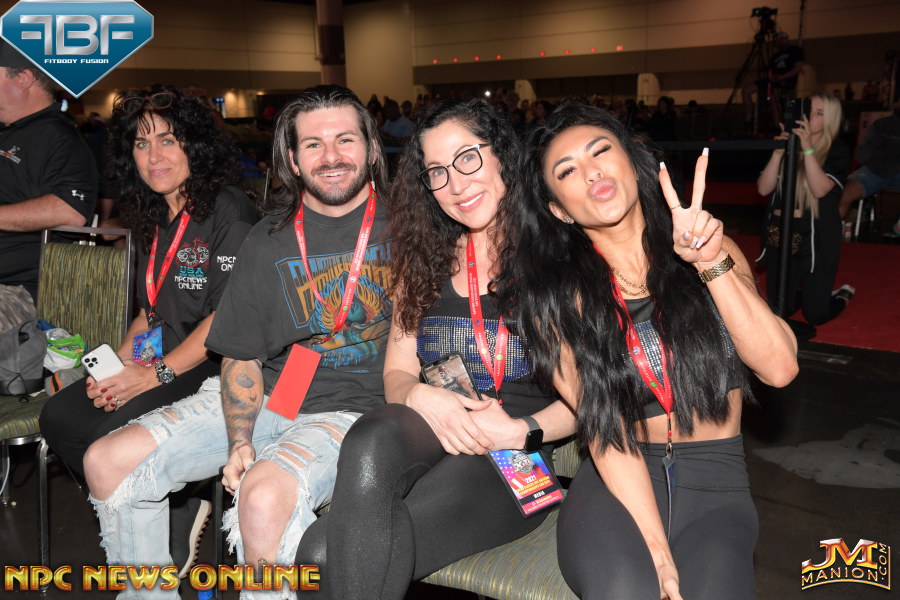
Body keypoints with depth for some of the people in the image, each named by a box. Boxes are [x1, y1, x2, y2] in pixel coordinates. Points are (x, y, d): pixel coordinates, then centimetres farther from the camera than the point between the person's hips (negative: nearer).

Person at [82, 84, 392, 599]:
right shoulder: (270, 239, 6)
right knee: (108, 460, -2)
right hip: (267, 398, 5)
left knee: (264, 496, -36)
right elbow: (241, 354, 7)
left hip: (352, 408, -5)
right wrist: (239, 440, -7)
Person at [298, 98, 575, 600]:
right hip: (431, 440, 4)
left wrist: (521, 430, -17)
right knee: (370, 442, -35)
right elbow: (397, 371, 12)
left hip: (520, 461, -4)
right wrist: (420, 398, -11)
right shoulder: (426, 258, 16)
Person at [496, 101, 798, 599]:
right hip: (616, 485, 0)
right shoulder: (560, 294, 0)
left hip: (715, 486, 1)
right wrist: (656, 550, -18)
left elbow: (780, 368, -7)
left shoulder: (714, 250, 6)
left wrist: (713, 264, -18)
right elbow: (602, 427, -9)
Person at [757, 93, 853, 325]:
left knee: (815, 315, 0)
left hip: (817, 239, -3)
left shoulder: (837, 151, -4)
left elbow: (820, 189, -20)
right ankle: (805, 292, 40)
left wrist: (807, 149, -24)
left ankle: (843, 295, 33)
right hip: (780, 236, 3)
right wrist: (778, 153, -15)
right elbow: (764, 188, -4)